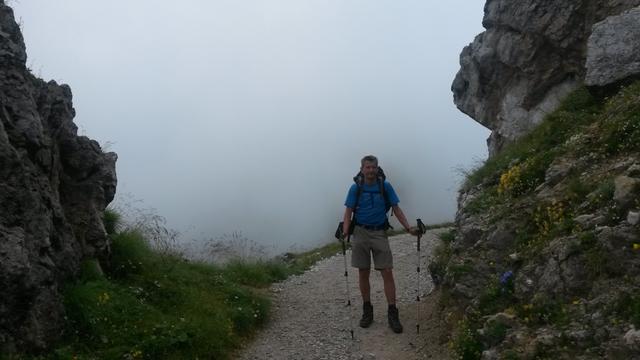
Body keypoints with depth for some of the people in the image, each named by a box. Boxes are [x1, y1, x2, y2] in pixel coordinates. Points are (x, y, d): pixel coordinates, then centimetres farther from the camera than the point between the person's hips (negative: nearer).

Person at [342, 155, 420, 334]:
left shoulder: (385, 187, 0)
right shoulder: (355, 188, 0)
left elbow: (396, 209, 3)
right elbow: (348, 212, -1)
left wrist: (408, 228, -9)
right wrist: (345, 231, -18)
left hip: (380, 233, 0)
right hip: (360, 233, 0)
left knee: (387, 273, -5)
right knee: (363, 274, 6)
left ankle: (392, 313, 1)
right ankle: (367, 311, 20)